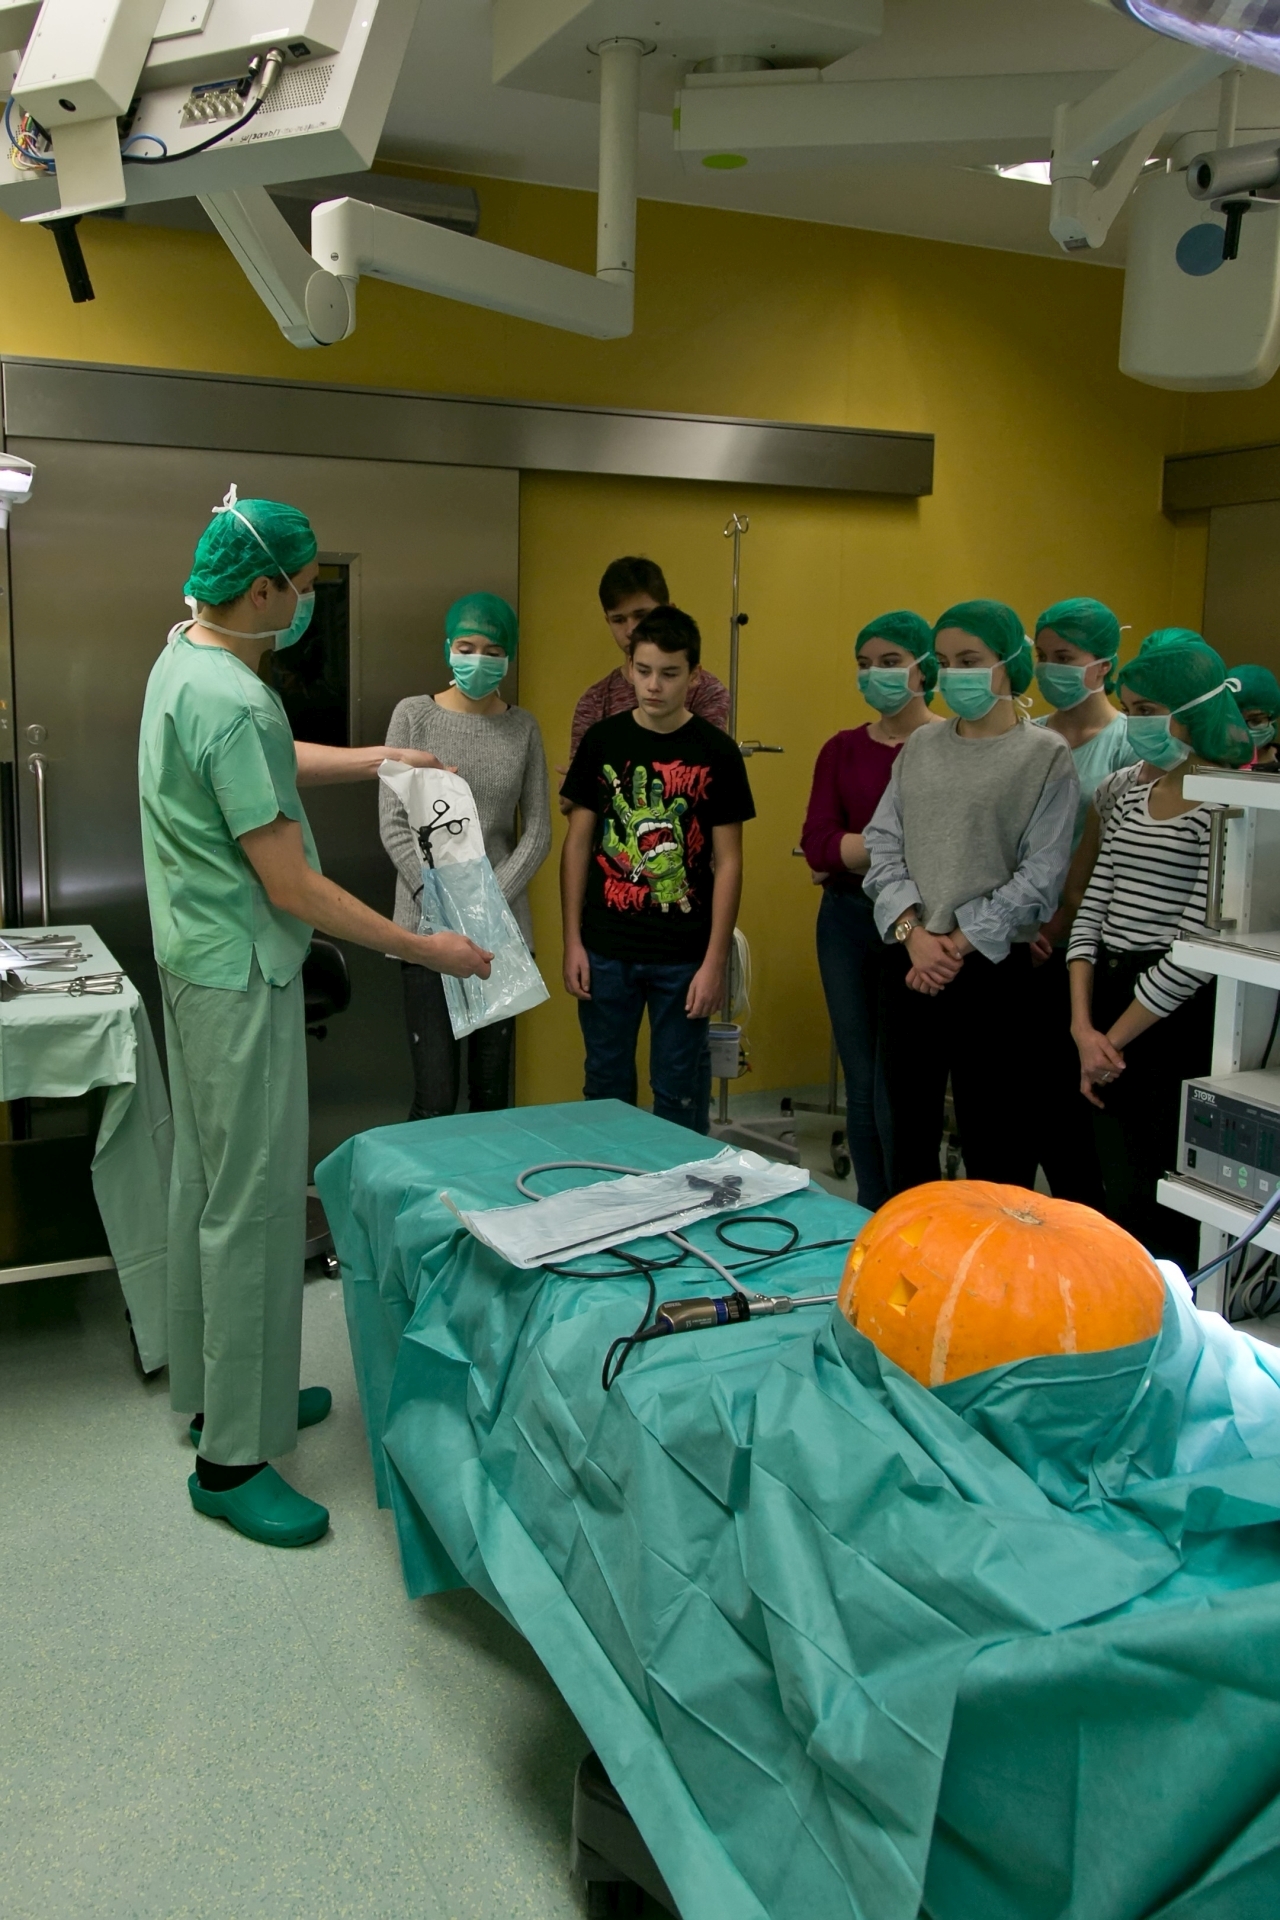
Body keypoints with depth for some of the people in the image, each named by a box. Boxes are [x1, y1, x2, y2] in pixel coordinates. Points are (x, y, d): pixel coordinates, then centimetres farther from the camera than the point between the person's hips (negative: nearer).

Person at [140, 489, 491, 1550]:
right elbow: (293, 887, -23)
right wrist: (424, 948, -15)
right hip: (242, 974, -11)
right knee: (254, 1204, -3)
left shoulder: (184, 654, 7)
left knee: (207, 1179, 18)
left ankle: (217, 1388, 33)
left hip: (195, 961, 11)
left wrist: (383, 757, 26)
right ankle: (233, 1457, 8)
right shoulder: (233, 705, -25)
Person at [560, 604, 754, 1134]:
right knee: (606, 1089, 12)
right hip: (606, 950, 2)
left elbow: (727, 862, -2)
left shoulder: (716, 753, -3)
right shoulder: (602, 741, 3)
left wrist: (715, 961, -7)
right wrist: (572, 941, 1)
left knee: (680, 1095, 7)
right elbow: (578, 843, 6)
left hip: (684, 955, -2)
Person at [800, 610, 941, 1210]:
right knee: (861, 1085, 12)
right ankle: (871, 1224, 25)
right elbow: (817, 844, -2)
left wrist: (850, 853, -11)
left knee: (895, 1092, -4)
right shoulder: (842, 749, 10)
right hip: (847, 922, 5)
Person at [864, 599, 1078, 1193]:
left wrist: (959, 943, -12)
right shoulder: (920, 746, 10)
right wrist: (914, 932, -10)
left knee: (994, 1140, 2)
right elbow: (883, 844, 4)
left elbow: (1040, 877, -10)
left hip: (992, 968, -5)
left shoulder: (1045, 754, -4)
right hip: (908, 965, 5)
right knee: (908, 1123, 15)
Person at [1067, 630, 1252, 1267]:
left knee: (1159, 1214, 1)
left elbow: (1198, 945, -17)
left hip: (1177, 1021, -7)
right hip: (1113, 1004, 7)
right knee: (1118, 1196, 14)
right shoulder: (1132, 792, 12)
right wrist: (1083, 1025, -3)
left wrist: (1113, 1039, -9)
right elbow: (1092, 908, 9)